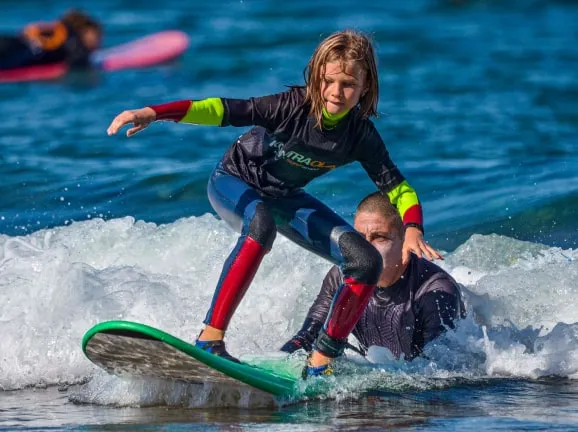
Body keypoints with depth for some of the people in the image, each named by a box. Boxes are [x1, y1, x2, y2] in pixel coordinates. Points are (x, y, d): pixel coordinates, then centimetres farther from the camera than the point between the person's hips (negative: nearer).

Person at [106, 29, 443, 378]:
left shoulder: (361, 135, -16)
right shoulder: (295, 106, -29)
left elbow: (397, 186, -7)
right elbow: (225, 110, -38)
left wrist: (413, 231, -27)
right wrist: (152, 113, -49)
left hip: (285, 198, 5)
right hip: (235, 183, -5)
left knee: (366, 261, -11)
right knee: (261, 222, -41)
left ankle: (322, 362, -3)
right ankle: (210, 339, -41)